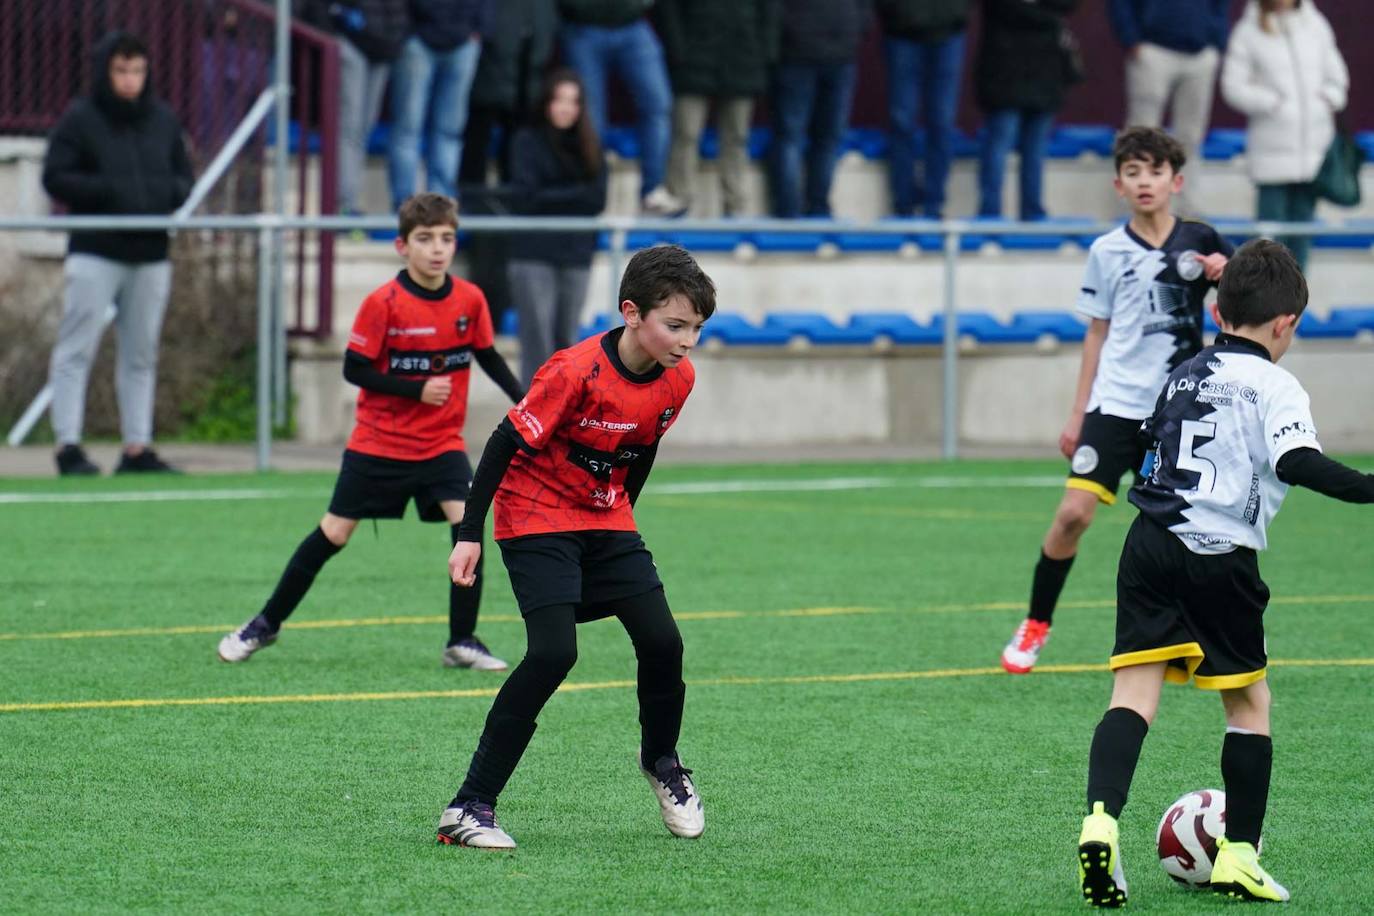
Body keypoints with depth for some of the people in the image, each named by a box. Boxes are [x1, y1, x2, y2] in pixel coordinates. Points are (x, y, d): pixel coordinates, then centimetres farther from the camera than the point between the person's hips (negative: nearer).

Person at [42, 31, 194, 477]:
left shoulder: (163, 120, 10)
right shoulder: (79, 118, -4)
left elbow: (183, 177, 18)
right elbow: (55, 177, -7)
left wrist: (171, 194, -5)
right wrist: (109, 192, -18)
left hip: (151, 255, 5)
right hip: (94, 252, -5)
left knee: (141, 354, 9)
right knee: (77, 349, -7)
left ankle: (137, 448, 14)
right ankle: (68, 446, -6)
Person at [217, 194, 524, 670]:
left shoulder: (470, 300, -4)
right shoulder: (383, 303, -15)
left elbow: (488, 357, 11)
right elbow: (354, 368, -13)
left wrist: (524, 400, -1)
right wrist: (417, 390, -21)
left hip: (441, 443, 2)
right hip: (378, 442, -2)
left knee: (467, 524, -17)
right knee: (334, 533, 3)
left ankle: (462, 643, -5)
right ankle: (266, 624, 20)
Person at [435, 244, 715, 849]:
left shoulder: (677, 379, -5)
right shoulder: (577, 371, -25)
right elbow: (507, 442, -19)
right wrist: (469, 536, -17)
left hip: (605, 524, 6)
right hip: (536, 520, -6)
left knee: (662, 641, -8)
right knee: (553, 653, -21)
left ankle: (662, 762, 23)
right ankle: (469, 808, -15)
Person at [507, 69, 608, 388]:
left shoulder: (589, 147, 12)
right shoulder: (528, 142, 0)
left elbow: (597, 200, 2)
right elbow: (525, 198, -9)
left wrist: (553, 198, -10)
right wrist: (576, 194, -7)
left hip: (576, 256, 4)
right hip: (534, 256, -4)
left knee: (565, 343, 5)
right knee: (538, 344, -10)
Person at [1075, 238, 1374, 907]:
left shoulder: (1183, 375, 17)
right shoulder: (1272, 385, -4)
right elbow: (1296, 461, -21)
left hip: (1150, 546, 5)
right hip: (1219, 558, -5)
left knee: (1134, 693, -2)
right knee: (1249, 701, 11)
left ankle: (1101, 820, -25)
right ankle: (1238, 856, 12)